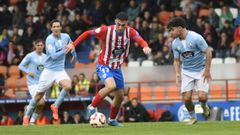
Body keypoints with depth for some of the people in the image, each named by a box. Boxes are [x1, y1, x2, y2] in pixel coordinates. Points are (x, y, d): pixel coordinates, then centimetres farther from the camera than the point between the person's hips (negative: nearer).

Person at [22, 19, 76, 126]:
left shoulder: (66, 37, 1)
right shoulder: (50, 39, -15)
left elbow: (71, 45, 26)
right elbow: (54, 56, -24)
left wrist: (74, 55, 34)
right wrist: (64, 51, -28)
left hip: (60, 70, 4)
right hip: (49, 70, -4)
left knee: (68, 86, -26)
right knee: (39, 94, 1)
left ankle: (55, 106, -4)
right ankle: (27, 116, 19)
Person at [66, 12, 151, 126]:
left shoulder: (130, 32, -12)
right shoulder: (106, 30, -20)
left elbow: (139, 40, -30)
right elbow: (87, 33, -10)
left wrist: (145, 46, -53)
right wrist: (73, 44, -18)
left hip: (117, 68, 5)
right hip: (104, 66, -5)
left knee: (120, 96, 11)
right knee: (111, 86, -32)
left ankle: (112, 120, 34)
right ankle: (92, 107, -13)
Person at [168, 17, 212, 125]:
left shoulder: (196, 38, -20)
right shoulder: (175, 43, -3)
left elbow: (208, 52, -14)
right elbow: (176, 60, 6)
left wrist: (207, 70, -15)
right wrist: (177, 74, -10)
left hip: (201, 70, -4)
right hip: (187, 72, 4)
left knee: (202, 97, -16)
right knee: (186, 98, -6)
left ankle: (204, 106, 20)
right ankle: (192, 117, 19)